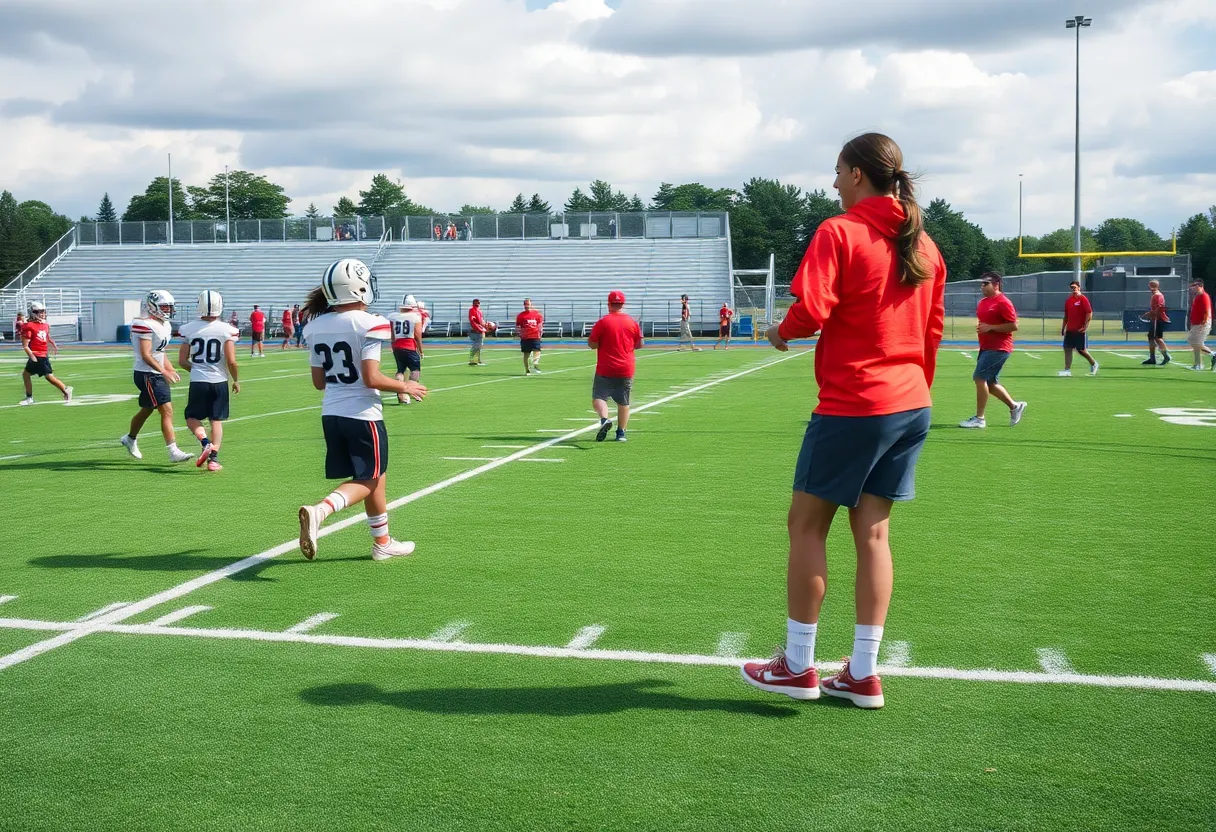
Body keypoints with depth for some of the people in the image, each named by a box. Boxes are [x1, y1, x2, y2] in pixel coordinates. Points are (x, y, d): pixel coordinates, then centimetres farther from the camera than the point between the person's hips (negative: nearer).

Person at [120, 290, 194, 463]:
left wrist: (171, 371, 13)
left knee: (147, 410, 22)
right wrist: (164, 372, -26)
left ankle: (130, 439, 44)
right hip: (147, 375, -10)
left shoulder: (164, 324, 12)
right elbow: (146, 355, -22)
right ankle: (174, 452, -14)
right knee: (167, 411, -14)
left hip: (158, 373, 10)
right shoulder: (144, 325, -17)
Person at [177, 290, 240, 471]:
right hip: (219, 381, 0)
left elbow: (182, 361, 1)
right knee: (216, 420, 11)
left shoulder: (189, 329, -3)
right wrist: (236, 380, 7)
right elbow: (231, 361, -11)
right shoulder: (227, 330, -8)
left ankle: (206, 443, -9)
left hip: (198, 382, 0)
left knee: (192, 417, 16)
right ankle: (213, 458, 4)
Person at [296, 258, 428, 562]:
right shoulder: (369, 323, -15)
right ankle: (319, 511, -19)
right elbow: (371, 378, -19)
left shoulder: (315, 326, 4)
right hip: (362, 414, -7)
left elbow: (319, 381, 9)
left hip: (331, 413, 7)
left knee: (375, 477, 19)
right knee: (369, 480, 6)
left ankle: (383, 542, 26)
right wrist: (404, 387, -4)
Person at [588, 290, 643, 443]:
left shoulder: (603, 322, -9)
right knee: (623, 402, 13)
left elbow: (592, 344, -9)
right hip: (626, 370, 3)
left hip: (605, 370, -3)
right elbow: (640, 344, 9)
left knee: (598, 397, 0)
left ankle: (604, 419, -27)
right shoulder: (632, 322, 2)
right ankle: (621, 433, 12)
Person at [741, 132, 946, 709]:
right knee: (873, 531, 10)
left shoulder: (838, 233, -11)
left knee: (807, 525, 6)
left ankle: (797, 666, 11)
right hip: (910, 403, 7)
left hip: (852, 406, -7)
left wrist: (780, 332, 1)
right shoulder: (923, 244, 10)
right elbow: (933, 327, 15)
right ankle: (863, 675, 13)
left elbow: (811, 311, -20)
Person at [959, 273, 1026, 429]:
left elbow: (1014, 326, -17)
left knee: (979, 377, -14)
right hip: (986, 347, 10)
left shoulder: (1003, 302, -14)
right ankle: (1015, 406, 30)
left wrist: (990, 327, -21)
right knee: (990, 383, 13)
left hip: (998, 349, -10)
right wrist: (980, 327, 10)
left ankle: (979, 418, -7)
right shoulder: (982, 302, 13)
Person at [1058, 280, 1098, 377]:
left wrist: (1085, 326, -18)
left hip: (1079, 330, -7)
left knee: (1081, 350, 0)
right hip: (1069, 330, 7)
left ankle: (1093, 364, 22)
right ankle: (1067, 370, 1)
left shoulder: (1083, 299, -8)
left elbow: (1089, 313, -14)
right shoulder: (1068, 300, 12)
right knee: (1067, 349, 0)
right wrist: (1063, 327, 13)